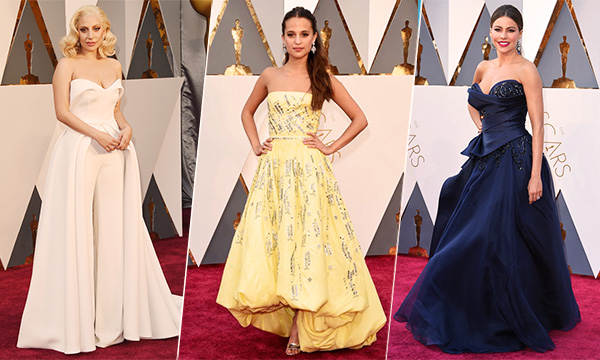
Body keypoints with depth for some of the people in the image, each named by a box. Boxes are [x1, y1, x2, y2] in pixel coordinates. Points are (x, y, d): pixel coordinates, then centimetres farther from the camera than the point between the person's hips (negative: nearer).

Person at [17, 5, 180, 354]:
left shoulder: (114, 65, 15)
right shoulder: (68, 65, 0)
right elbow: (63, 111, -6)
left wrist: (126, 128, -1)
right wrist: (97, 135, -16)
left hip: (115, 152, 5)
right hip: (80, 151, -5)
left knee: (116, 229, 6)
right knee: (76, 230, -2)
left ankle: (114, 316, 17)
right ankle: (75, 322, 8)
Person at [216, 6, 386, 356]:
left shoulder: (324, 80, 3)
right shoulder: (270, 77, 9)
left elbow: (360, 119, 8)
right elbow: (247, 111, 25)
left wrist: (331, 147, 0)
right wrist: (256, 144, 10)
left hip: (310, 169, -2)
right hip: (274, 168, 2)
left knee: (307, 238, -6)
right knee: (270, 237, -2)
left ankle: (299, 327, 0)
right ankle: (285, 314, 12)